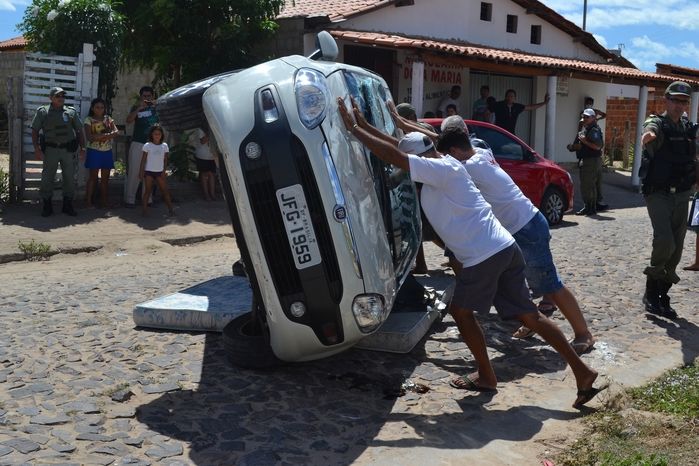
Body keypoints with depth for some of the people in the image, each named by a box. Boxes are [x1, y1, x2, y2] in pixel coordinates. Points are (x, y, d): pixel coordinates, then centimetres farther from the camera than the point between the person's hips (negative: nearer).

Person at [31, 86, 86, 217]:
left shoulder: (71, 112, 10)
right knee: (47, 178, 1)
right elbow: (35, 131, 2)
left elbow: (79, 130, 12)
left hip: (68, 150, 2)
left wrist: (82, 148, 4)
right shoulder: (43, 112, 4)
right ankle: (47, 205, 11)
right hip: (50, 150, -2)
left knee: (69, 177, 5)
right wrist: (37, 149, -8)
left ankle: (68, 205, 16)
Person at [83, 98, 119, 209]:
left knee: (105, 178, 6)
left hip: (107, 152, 4)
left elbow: (116, 132, -3)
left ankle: (103, 202, 12)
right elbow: (89, 137, -13)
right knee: (93, 177, -3)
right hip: (94, 151, -4)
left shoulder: (108, 119, 11)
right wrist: (106, 135, -19)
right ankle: (88, 201, 2)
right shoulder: (89, 120, -1)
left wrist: (100, 136, -17)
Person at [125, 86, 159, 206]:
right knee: (133, 172, -2)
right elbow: (128, 120, -10)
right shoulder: (137, 107, 5)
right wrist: (139, 108, -19)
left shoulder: (156, 107, 10)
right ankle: (130, 199, 2)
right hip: (138, 143, -2)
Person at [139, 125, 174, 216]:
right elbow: (143, 159, -1)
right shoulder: (147, 145, -3)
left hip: (160, 172, 2)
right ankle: (145, 210, 5)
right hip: (149, 171, -2)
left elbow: (165, 160, 6)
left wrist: (164, 171, -3)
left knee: (165, 190, 3)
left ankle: (170, 209, 6)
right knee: (147, 191, 2)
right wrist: (141, 172, -4)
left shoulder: (164, 145, 4)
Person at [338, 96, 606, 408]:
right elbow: (401, 147, 22)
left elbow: (395, 156, -19)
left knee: (461, 310, 11)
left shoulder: (444, 168, -12)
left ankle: (486, 377, 23)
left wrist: (353, 129, -12)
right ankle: (582, 373, 14)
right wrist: (364, 125, 18)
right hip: (505, 248, 9)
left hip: (485, 256, -9)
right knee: (528, 315, 12)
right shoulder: (438, 168, 14)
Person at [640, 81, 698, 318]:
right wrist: (648, 135, -57)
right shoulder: (657, 123, -8)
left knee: (676, 249, 7)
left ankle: (662, 297, 20)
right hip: (658, 194, -6)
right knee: (664, 242, -21)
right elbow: (650, 131, -35)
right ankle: (651, 293, 1)